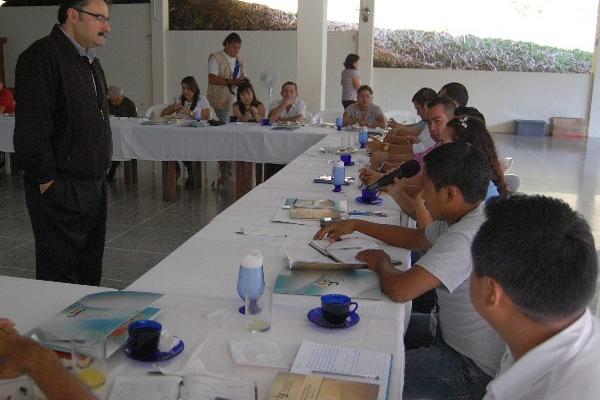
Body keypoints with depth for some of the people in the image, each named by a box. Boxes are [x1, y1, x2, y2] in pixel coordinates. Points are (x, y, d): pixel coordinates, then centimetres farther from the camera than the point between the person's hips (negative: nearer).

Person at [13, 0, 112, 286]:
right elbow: (31, 128, -19)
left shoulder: (90, 62, 15)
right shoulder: (41, 58, -14)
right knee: (61, 273, 1)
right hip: (60, 191, -8)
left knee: (90, 271, 16)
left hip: (93, 185, 9)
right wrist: (47, 181, -18)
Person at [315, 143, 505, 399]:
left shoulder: (465, 238, -32)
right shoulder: (466, 217, -1)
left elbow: (399, 290, -36)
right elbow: (416, 238, 16)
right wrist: (356, 225, 13)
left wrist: (380, 264, -13)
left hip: (473, 369, -9)